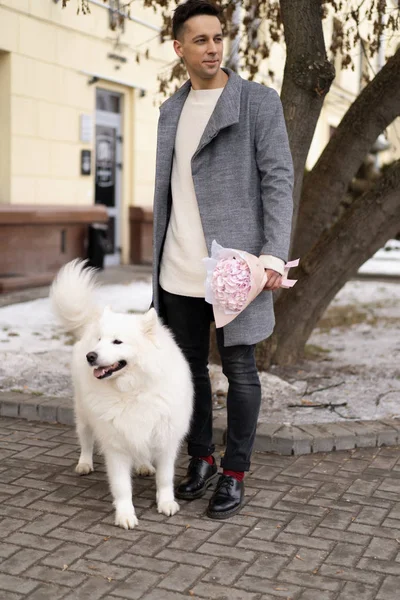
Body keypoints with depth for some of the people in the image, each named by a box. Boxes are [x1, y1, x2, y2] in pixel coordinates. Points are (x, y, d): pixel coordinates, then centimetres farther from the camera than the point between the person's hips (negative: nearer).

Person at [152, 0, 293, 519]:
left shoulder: (259, 101, -2)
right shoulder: (172, 109, 14)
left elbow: (279, 180, -8)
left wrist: (274, 255, -17)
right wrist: (159, 257, 15)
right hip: (180, 270, 5)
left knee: (239, 369, 2)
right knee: (190, 367, 11)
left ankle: (234, 474, 15)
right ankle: (201, 460, 26)